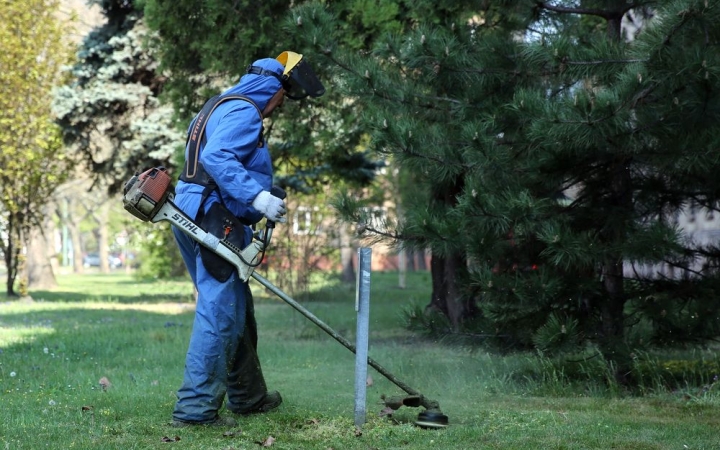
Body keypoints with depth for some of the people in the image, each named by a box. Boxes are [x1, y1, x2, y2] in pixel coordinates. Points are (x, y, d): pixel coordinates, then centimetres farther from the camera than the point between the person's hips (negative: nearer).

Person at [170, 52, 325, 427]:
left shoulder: (220, 106, 23)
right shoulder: (243, 111, -10)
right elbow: (217, 157, -25)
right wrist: (257, 196, -30)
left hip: (192, 215, 11)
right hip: (213, 219, -11)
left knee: (236, 310, 19)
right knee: (219, 312, -12)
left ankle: (247, 396, 30)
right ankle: (196, 407, -14)